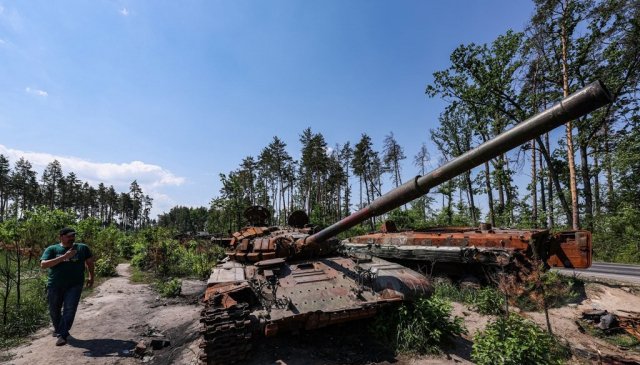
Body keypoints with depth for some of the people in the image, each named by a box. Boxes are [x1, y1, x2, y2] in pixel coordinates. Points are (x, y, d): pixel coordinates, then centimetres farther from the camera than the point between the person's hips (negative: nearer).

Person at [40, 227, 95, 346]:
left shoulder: (82, 248, 2)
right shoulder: (52, 249, 0)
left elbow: (90, 262, 11)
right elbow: (43, 264, -13)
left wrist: (91, 277, 6)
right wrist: (64, 257, -23)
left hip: (74, 285, -1)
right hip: (55, 286, 2)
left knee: (69, 309, -9)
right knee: (54, 310, 17)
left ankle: (62, 335, 2)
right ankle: (58, 329, 42)